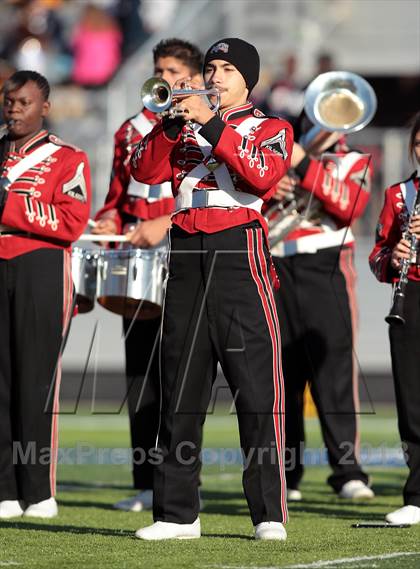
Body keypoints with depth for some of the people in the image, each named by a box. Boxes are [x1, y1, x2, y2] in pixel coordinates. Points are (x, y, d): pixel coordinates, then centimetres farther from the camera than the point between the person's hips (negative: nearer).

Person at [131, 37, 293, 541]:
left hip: (240, 252, -4)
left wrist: (211, 125, -13)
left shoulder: (271, 129, 10)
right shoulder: (184, 130, 21)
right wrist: (172, 124, -7)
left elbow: (262, 174, -11)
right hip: (186, 257, 4)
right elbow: (144, 170, 6)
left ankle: (270, 515, -8)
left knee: (258, 389, -9)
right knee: (180, 390, 4)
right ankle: (177, 514, 7)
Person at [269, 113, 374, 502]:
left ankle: (347, 470, -13)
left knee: (334, 368, -11)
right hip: (276, 270, 3)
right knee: (282, 374, 1)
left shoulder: (354, 162, 13)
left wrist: (305, 167, -10)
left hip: (327, 270, -3)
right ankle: (285, 473, 5)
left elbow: (350, 205, -7)